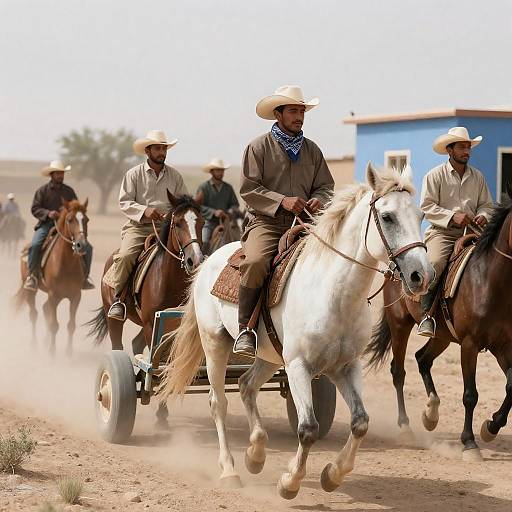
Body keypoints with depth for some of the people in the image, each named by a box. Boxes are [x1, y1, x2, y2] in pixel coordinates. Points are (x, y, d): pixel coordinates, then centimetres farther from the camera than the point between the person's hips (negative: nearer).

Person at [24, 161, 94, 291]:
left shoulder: (69, 191, 11)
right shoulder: (42, 191, 2)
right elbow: (35, 209, -3)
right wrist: (48, 213, -20)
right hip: (46, 224, -3)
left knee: (87, 247, -9)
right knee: (34, 245, -31)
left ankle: (84, 277, 7)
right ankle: (32, 276, -17)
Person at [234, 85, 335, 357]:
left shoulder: (312, 150, 17)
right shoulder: (259, 147, 3)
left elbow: (326, 186, 18)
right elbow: (248, 188, -5)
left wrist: (318, 200, -7)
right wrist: (282, 201, -17)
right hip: (266, 222, -4)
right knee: (255, 262, -33)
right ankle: (245, 330, -23)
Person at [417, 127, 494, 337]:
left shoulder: (478, 177, 15)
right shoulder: (435, 175, 1)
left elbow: (486, 204, 18)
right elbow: (427, 207, -5)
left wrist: (483, 216, -6)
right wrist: (453, 216, -17)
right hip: (441, 232, -4)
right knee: (434, 263, -32)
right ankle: (426, 315, -28)